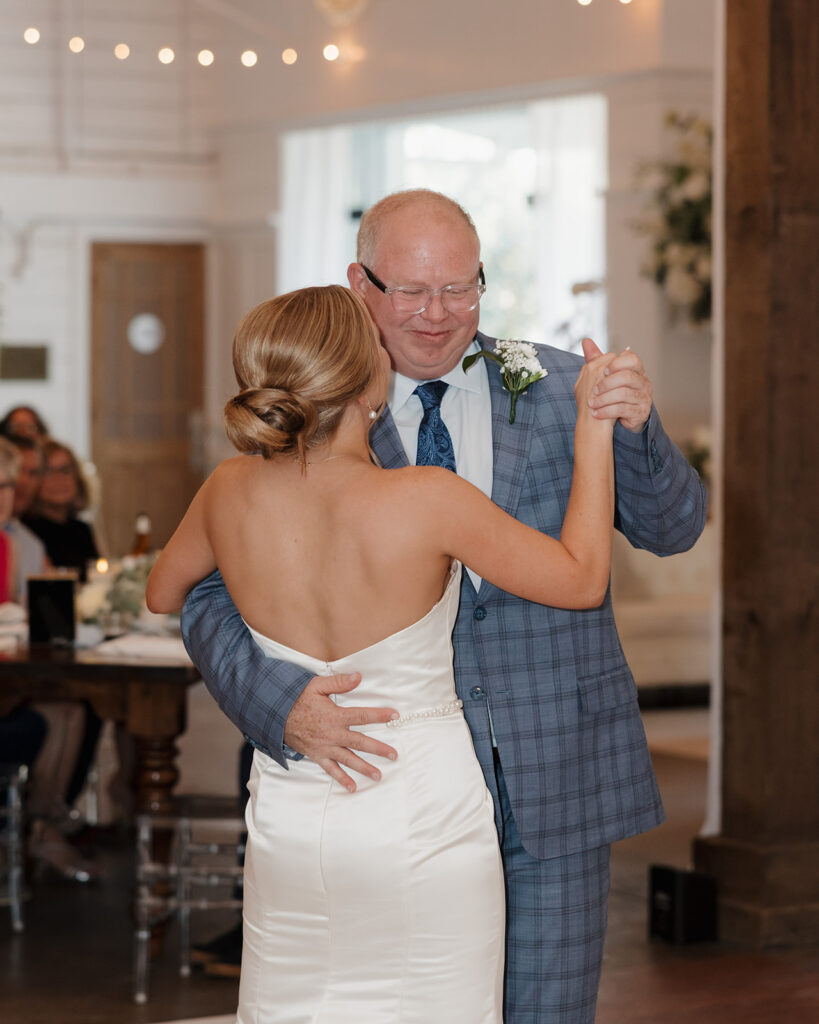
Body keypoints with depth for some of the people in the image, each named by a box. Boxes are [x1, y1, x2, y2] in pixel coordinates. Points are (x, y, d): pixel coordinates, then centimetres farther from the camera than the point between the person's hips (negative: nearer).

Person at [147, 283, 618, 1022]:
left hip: (289, 817, 4)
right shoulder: (427, 502, -21)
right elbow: (582, 579, -8)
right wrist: (594, 428, -2)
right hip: (424, 816, -4)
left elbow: (163, 593, 13)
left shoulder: (232, 494, -9)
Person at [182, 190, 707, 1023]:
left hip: (555, 784, 1)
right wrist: (278, 702, -24)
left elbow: (671, 529, -2)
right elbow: (214, 599, -4)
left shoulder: (561, 391, 2)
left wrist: (635, 432, -23)